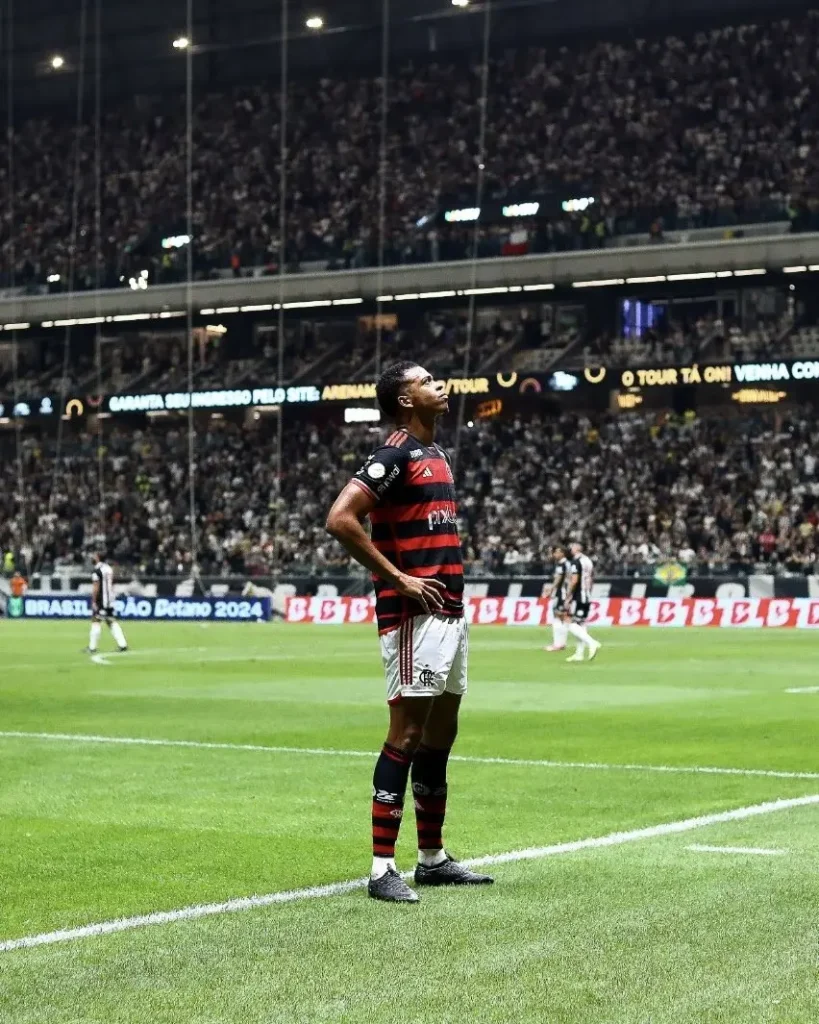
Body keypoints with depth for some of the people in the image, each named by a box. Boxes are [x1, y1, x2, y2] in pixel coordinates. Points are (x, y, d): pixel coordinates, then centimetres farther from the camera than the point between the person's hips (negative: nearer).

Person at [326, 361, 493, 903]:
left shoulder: (438, 453, 17)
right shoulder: (396, 455, -12)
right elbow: (341, 519, -21)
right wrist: (398, 577, -18)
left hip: (451, 611, 9)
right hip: (414, 614, -9)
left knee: (441, 733, 13)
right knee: (407, 733, -10)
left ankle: (433, 858, 22)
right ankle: (383, 868, -7)